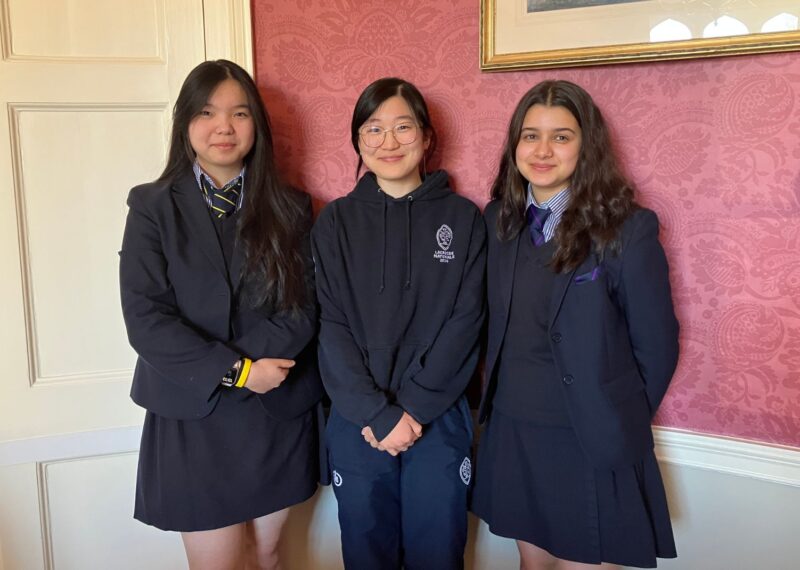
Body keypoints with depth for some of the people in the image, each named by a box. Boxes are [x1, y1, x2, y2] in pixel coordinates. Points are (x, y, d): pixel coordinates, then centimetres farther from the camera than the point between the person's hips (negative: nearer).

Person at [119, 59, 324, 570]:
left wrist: (234, 368, -16)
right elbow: (145, 319, -11)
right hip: (194, 420, -2)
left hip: (280, 416, 2)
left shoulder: (289, 209, 3)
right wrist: (238, 370, -18)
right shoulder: (154, 208, -3)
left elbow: (305, 307, -4)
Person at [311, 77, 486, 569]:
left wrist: (413, 408, -12)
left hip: (439, 419, 0)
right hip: (357, 423, 1)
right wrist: (378, 414, -12)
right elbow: (332, 326, -3)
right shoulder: (336, 222, 3)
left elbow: (466, 321, -4)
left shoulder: (463, 218, 2)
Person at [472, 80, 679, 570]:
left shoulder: (628, 228, -13)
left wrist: (621, 420, 2)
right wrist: (501, 393, 7)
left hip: (591, 441, -4)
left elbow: (656, 345, -7)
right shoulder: (500, 218, 2)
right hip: (512, 431, 4)